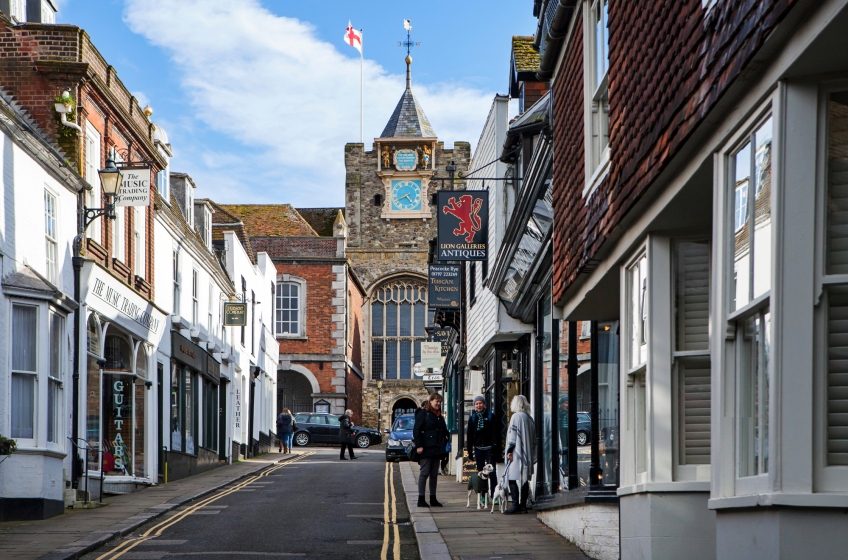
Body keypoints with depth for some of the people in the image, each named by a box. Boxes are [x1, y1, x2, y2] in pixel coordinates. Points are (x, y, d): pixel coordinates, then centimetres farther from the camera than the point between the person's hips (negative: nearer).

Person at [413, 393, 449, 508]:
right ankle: (421, 499, -3)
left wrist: (444, 442, 11)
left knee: (434, 474, 8)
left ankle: (433, 499, 13)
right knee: (424, 472, -6)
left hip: (437, 449, 7)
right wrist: (419, 446, -16)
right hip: (426, 449, -7)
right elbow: (416, 430, -10)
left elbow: (444, 431, 25)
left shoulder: (440, 416, 17)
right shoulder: (423, 413, -5)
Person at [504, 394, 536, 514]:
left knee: (512, 479, -7)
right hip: (527, 454, 8)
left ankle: (515, 505, -14)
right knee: (525, 479, 9)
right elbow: (533, 438, 15)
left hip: (516, 454, -8)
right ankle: (523, 505, 10)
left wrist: (509, 451, -12)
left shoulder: (516, 416, -9)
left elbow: (513, 435, -14)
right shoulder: (530, 418, 12)